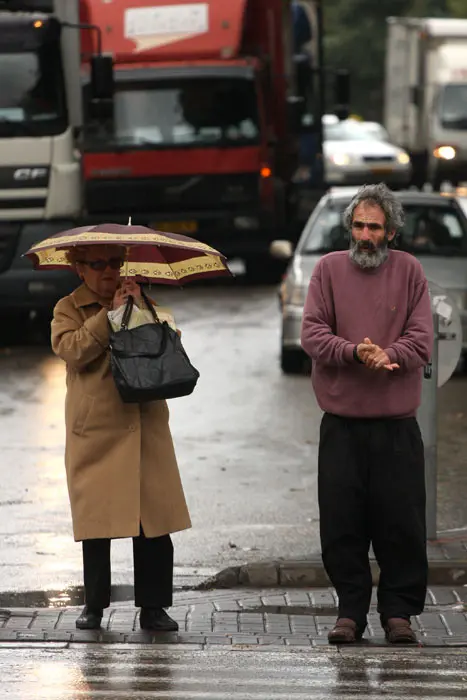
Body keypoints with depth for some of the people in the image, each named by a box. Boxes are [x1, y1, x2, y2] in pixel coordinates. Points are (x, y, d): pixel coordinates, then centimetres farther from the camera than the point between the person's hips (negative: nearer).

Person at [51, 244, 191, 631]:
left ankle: (153, 607, 4)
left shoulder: (143, 304, 17)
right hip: (95, 435, -2)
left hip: (145, 429, 2)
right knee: (96, 520, 1)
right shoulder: (69, 309, 6)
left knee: (154, 521, -3)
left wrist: (140, 310, -7)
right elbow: (71, 349, -13)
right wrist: (110, 314, -14)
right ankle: (94, 604, 15)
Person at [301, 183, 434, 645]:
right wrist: (354, 352, -17)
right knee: (342, 522, 1)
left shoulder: (409, 272, 5)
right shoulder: (329, 269, 7)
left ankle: (398, 611, 12)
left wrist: (386, 354, -19)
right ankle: (350, 610, 13)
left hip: (397, 423, -1)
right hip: (341, 424, 1)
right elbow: (312, 334, -2)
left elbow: (421, 341, -1)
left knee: (401, 521, 0)